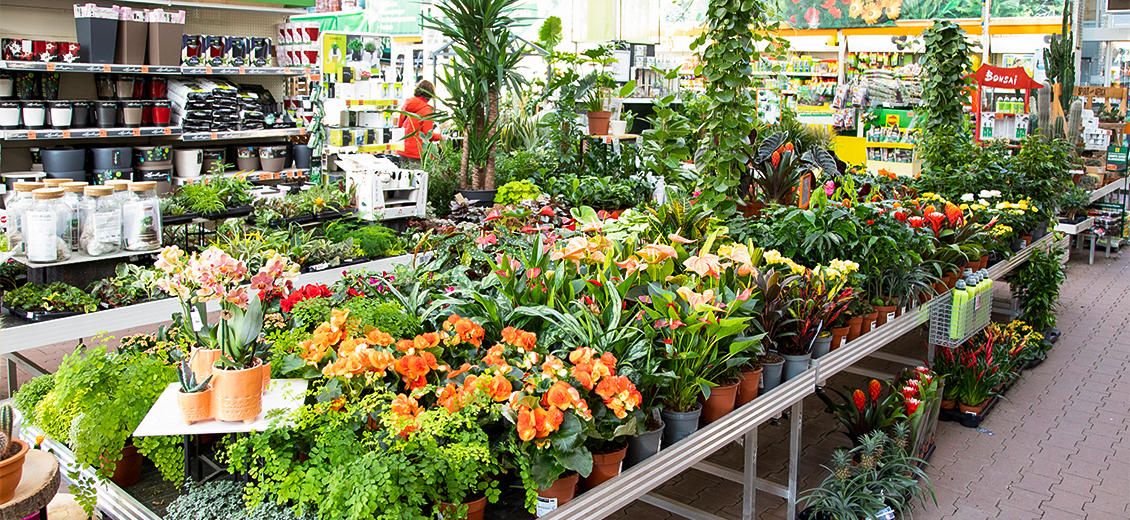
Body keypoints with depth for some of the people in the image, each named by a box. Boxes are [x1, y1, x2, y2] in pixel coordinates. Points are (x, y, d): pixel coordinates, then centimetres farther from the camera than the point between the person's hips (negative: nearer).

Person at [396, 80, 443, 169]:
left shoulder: (406, 105, 7)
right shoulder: (427, 111, -12)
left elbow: (399, 125, 17)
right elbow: (428, 135, -13)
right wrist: (440, 136, 4)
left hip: (403, 151, 7)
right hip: (417, 151, -7)